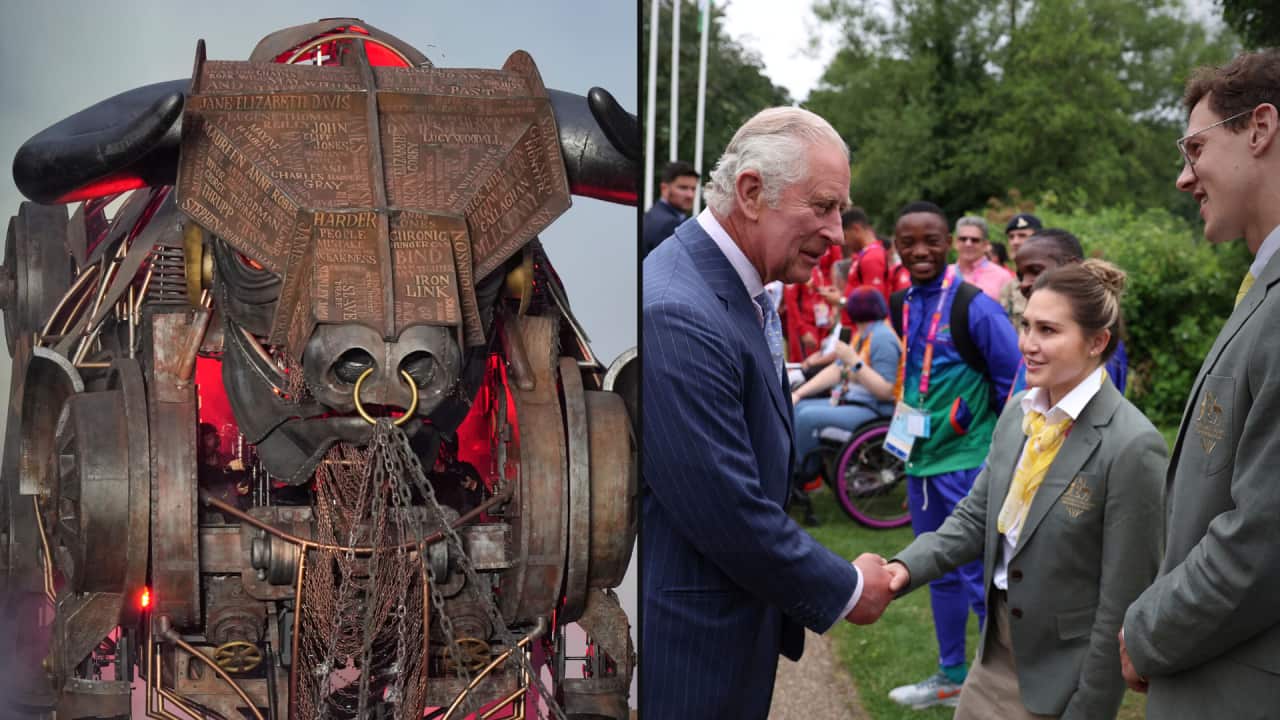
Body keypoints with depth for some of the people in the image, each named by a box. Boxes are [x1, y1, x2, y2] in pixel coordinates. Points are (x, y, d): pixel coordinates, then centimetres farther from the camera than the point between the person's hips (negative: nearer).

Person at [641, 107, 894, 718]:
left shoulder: (741, 293, 7)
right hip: (686, 648, -9)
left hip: (733, 631, 9)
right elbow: (730, 517, -25)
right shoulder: (675, 315, -25)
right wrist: (847, 589, -11)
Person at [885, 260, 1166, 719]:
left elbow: (1123, 600, -18)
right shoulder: (1020, 413, 1)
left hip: (1060, 676, -6)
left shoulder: (1131, 447, -21)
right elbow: (975, 516, 6)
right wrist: (907, 567, -11)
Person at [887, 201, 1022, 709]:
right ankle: (952, 675, 30)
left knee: (980, 576, -1)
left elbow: (1015, 384, -11)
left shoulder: (975, 307, -15)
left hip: (970, 461, -7)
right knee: (940, 573, 16)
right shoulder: (901, 306, 4)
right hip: (921, 458, 7)